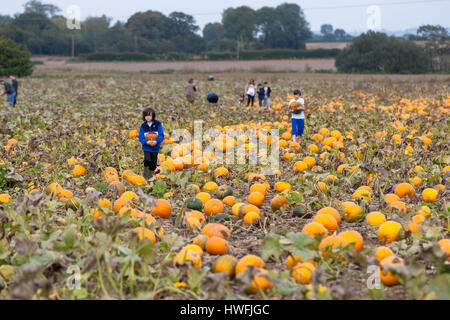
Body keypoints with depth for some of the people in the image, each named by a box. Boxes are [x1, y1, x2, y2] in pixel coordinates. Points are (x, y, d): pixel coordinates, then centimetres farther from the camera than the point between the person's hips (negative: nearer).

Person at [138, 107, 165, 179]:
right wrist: (146, 142, -22)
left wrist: (156, 141, -25)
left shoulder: (158, 124, -3)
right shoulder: (143, 126, 1)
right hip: (146, 147, -1)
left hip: (155, 147, 1)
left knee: (153, 163, 7)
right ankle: (145, 176, -4)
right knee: (147, 160, -21)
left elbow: (161, 135, -7)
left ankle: (150, 177, 25)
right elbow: (140, 137, -2)